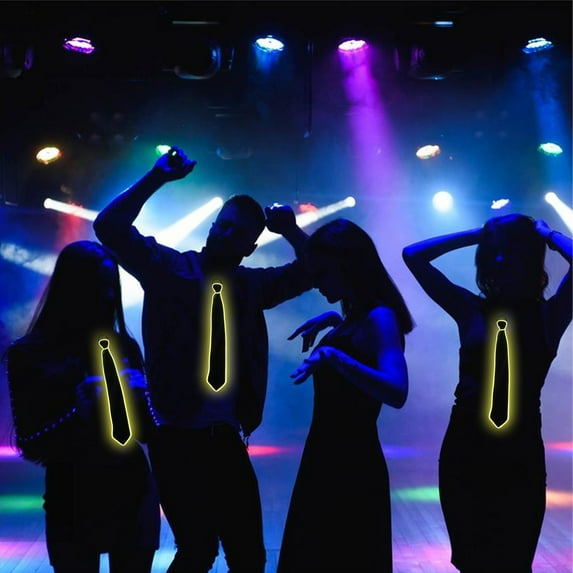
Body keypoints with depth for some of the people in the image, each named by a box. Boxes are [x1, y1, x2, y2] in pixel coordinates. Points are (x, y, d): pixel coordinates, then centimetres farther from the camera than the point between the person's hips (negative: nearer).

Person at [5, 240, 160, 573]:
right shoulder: (29, 354, -4)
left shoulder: (123, 345, 5)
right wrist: (85, 409, -21)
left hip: (132, 493, 3)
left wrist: (138, 399, -15)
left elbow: (148, 432, 5)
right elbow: (31, 445, -7)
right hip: (73, 502, -3)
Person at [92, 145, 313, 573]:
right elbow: (110, 228, -14)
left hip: (227, 440, 5)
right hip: (178, 439, -5)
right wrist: (158, 178, -17)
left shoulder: (251, 285, 11)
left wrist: (290, 230, 1)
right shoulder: (170, 268, -3)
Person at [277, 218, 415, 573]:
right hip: (327, 460, 9)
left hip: (352, 467, -9)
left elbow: (397, 393, -32)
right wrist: (332, 321, 14)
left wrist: (333, 357, -41)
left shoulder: (379, 318, -17)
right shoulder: (354, 316, 9)